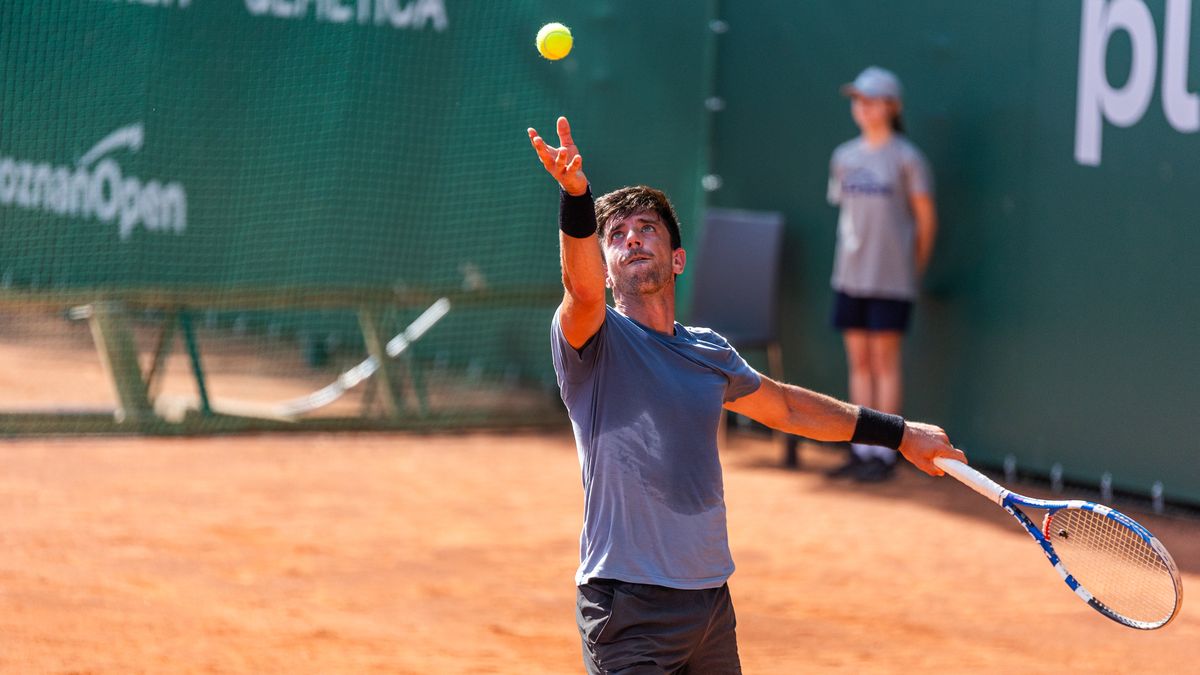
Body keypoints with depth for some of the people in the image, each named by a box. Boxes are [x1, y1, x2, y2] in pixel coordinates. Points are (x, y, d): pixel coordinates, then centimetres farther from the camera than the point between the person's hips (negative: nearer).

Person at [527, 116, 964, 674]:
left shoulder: (708, 352, 13)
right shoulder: (594, 339, -6)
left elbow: (783, 406, 29)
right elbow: (582, 286, -28)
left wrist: (899, 432, 34)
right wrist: (575, 197, -47)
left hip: (711, 601, 6)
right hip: (628, 606, -6)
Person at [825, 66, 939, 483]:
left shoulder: (907, 159, -6)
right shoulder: (845, 157, 9)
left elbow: (926, 219, -2)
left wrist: (914, 271, 1)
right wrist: (855, 256, 9)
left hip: (890, 278, -5)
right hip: (850, 275, 5)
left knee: (885, 362, -2)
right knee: (859, 361, 8)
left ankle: (885, 454, 3)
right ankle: (861, 451, 13)